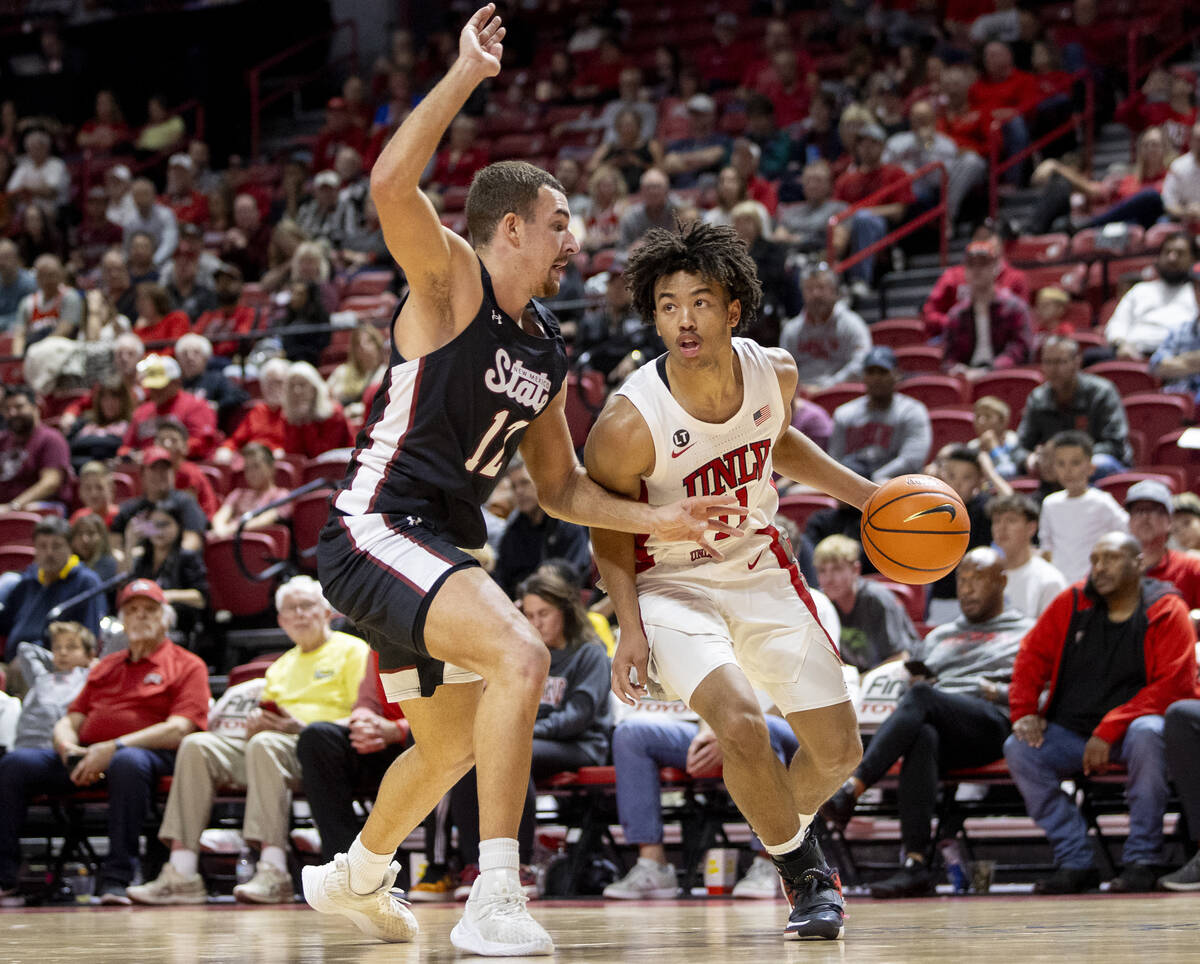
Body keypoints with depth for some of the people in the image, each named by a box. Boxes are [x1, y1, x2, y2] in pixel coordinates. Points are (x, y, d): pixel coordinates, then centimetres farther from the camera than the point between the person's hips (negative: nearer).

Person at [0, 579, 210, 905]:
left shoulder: (187, 666, 10)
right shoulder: (105, 667, 29)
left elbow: (179, 729, -6)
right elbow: (69, 722, 23)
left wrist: (113, 748, -17)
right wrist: (69, 749, -4)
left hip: (151, 755, -5)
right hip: (87, 754, 5)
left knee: (128, 762, -42)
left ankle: (116, 879, -40)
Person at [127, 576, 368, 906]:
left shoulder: (352, 650, 8)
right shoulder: (281, 666, 30)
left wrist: (303, 729, -16)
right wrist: (255, 724, 1)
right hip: (275, 746, 7)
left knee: (265, 744, -38)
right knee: (197, 746, -17)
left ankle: (273, 872, -47)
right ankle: (181, 874, -28)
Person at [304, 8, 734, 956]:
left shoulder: (549, 352, 14)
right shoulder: (452, 282, -9)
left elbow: (561, 487, 22)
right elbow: (392, 185, -30)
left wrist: (660, 518, 9)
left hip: (439, 547, 10)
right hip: (376, 529, -10)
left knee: (453, 745, 25)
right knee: (519, 655, -31)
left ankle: (355, 876, 53)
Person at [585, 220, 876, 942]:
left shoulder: (775, 373, -13)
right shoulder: (628, 425, -27)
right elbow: (609, 532, -11)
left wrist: (867, 496, 6)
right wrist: (631, 628, -22)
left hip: (762, 570, 5)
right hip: (671, 585, -5)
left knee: (839, 751, 8)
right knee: (742, 725, -29)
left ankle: (789, 826, 44)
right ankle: (802, 869, -1)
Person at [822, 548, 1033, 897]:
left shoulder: (1026, 633, 22)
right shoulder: (938, 637, 37)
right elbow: (904, 684, 32)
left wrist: (1001, 693, -6)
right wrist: (917, 682, 8)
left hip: (991, 725, -3)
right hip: (932, 724, 3)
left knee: (921, 698, -35)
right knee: (922, 738, -38)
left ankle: (851, 789, -50)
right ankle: (915, 863, -48)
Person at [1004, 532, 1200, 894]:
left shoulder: (1167, 612, -5)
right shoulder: (1073, 603, 7)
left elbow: (1171, 686, -14)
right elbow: (1033, 656, 12)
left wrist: (1110, 730, -22)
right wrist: (1024, 711, -6)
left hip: (1133, 726, -4)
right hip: (1072, 732, 4)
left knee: (1146, 733, -38)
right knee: (1018, 749, -22)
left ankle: (1141, 860, -28)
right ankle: (1075, 861, -19)